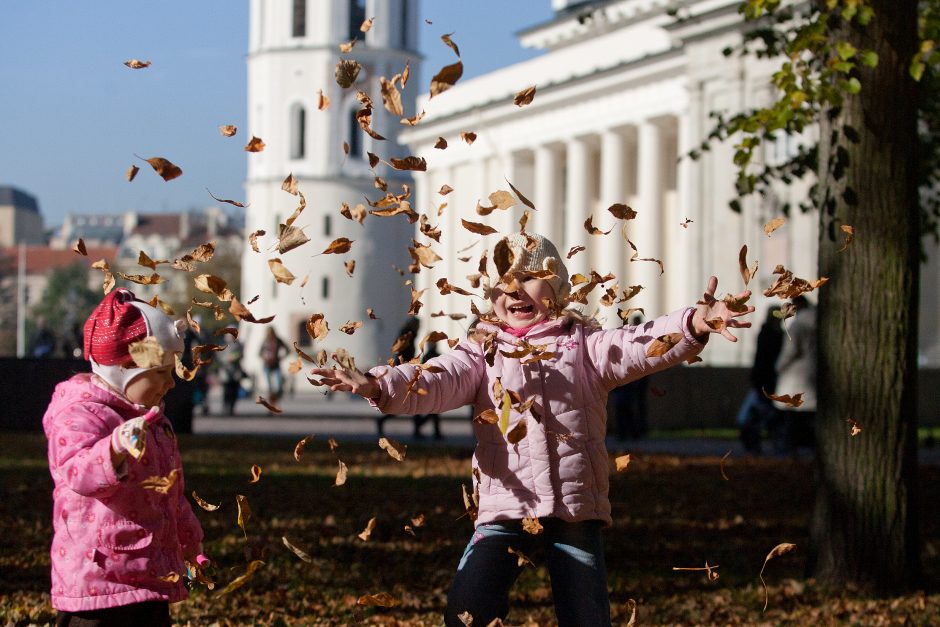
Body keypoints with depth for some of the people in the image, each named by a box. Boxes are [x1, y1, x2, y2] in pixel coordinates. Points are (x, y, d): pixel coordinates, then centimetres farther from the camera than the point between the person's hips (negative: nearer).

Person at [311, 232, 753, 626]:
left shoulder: (584, 344, 6)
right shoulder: (483, 351, 8)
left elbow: (637, 348, -11)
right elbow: (435, 382, -7)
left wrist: (692, 324, -32)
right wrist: (380, 385, -28)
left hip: (575, 508, 0)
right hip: (503, 508, 1)